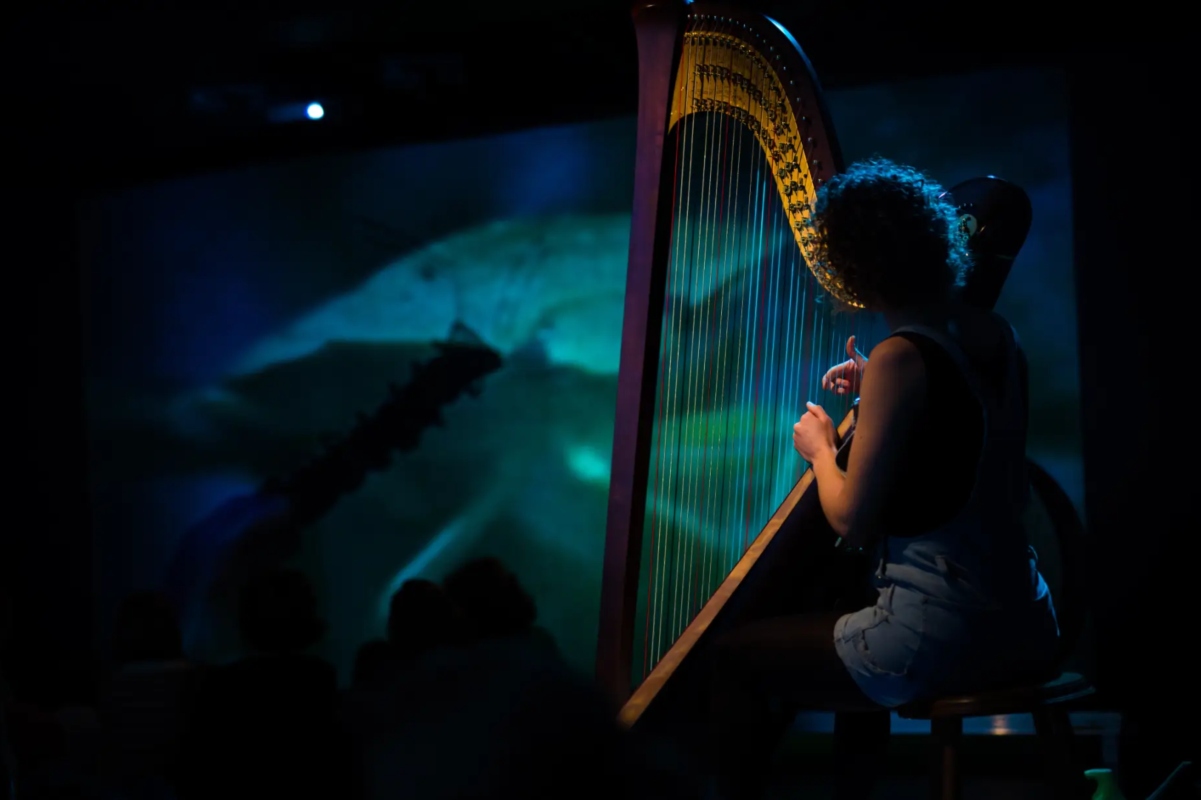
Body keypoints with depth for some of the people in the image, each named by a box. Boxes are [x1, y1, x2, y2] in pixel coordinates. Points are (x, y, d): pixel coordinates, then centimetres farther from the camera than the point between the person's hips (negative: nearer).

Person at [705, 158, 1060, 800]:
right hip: (1023, 625, 9)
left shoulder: (901, 359, -18)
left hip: (944, 638, -9)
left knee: (735, 660, 5)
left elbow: (851, 518, -14)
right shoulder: (996, 335, 5)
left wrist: (819, 448, 3)